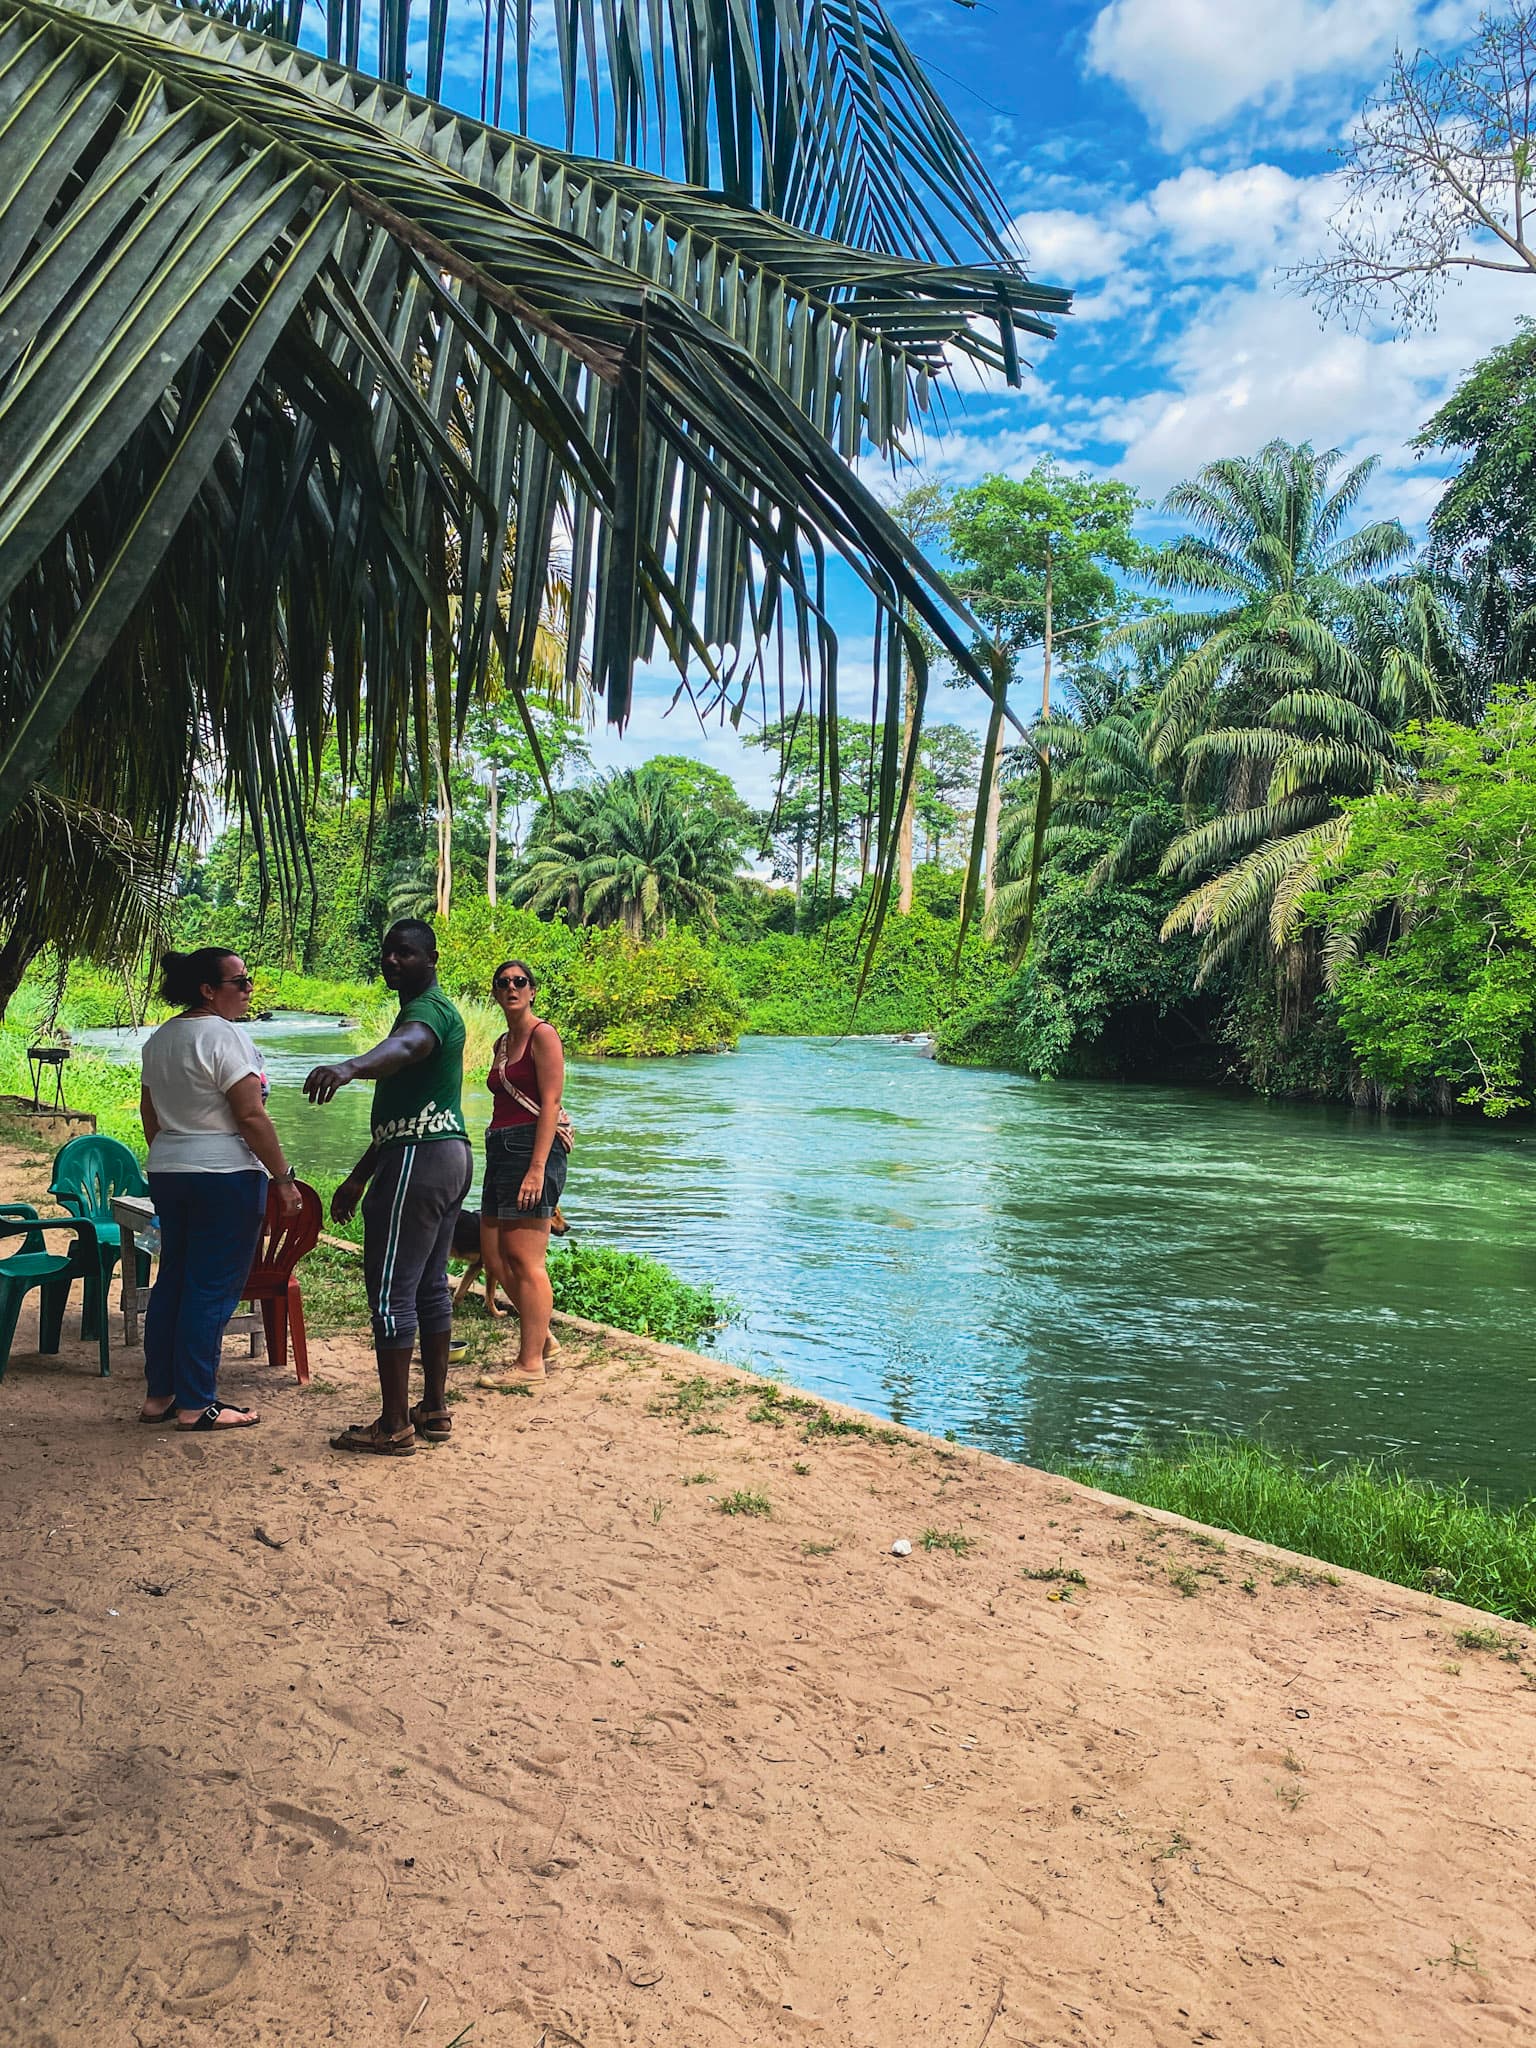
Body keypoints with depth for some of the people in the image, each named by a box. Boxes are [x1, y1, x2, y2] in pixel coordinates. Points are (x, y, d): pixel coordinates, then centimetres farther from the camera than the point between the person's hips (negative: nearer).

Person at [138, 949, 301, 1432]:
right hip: (225, 1175, -9)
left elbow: (149, 1112, 19)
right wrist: (284, 1177, -13)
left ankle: (159, 1394, 22)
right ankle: (196, 1405, 3)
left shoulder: (160, 1038, 13)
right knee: (212, 1289, -2)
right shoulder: (224, 1035, -14)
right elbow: (250, 1116, -18)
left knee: (172, 1279, 15)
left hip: (168, 1173, 9)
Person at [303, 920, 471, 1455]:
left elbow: (404, 1047, -38)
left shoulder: (428, 1010, -11)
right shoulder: (423, 1011, 23)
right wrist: (358, 1177, 26)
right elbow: (397, 1113, 25)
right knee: (430, 1286, 15)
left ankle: (394, 1426, -2)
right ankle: (435, 1409, 22)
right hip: (449, 1155, 11)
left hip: (418, 1160, -11)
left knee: (391, 1292, -7)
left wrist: (348, 1067, -59)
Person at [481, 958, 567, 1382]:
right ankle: (541, 1334, 25)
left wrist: (537, 1168, -21)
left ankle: (531, 1363, -1)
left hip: (531, 1149, -9)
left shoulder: (543, 1035, -6)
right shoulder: (502, 1044, 19)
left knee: (525, 1260, -7)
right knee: (496, 1260, 10)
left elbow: (550, 1103, -13)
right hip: (499, 1151, 9)